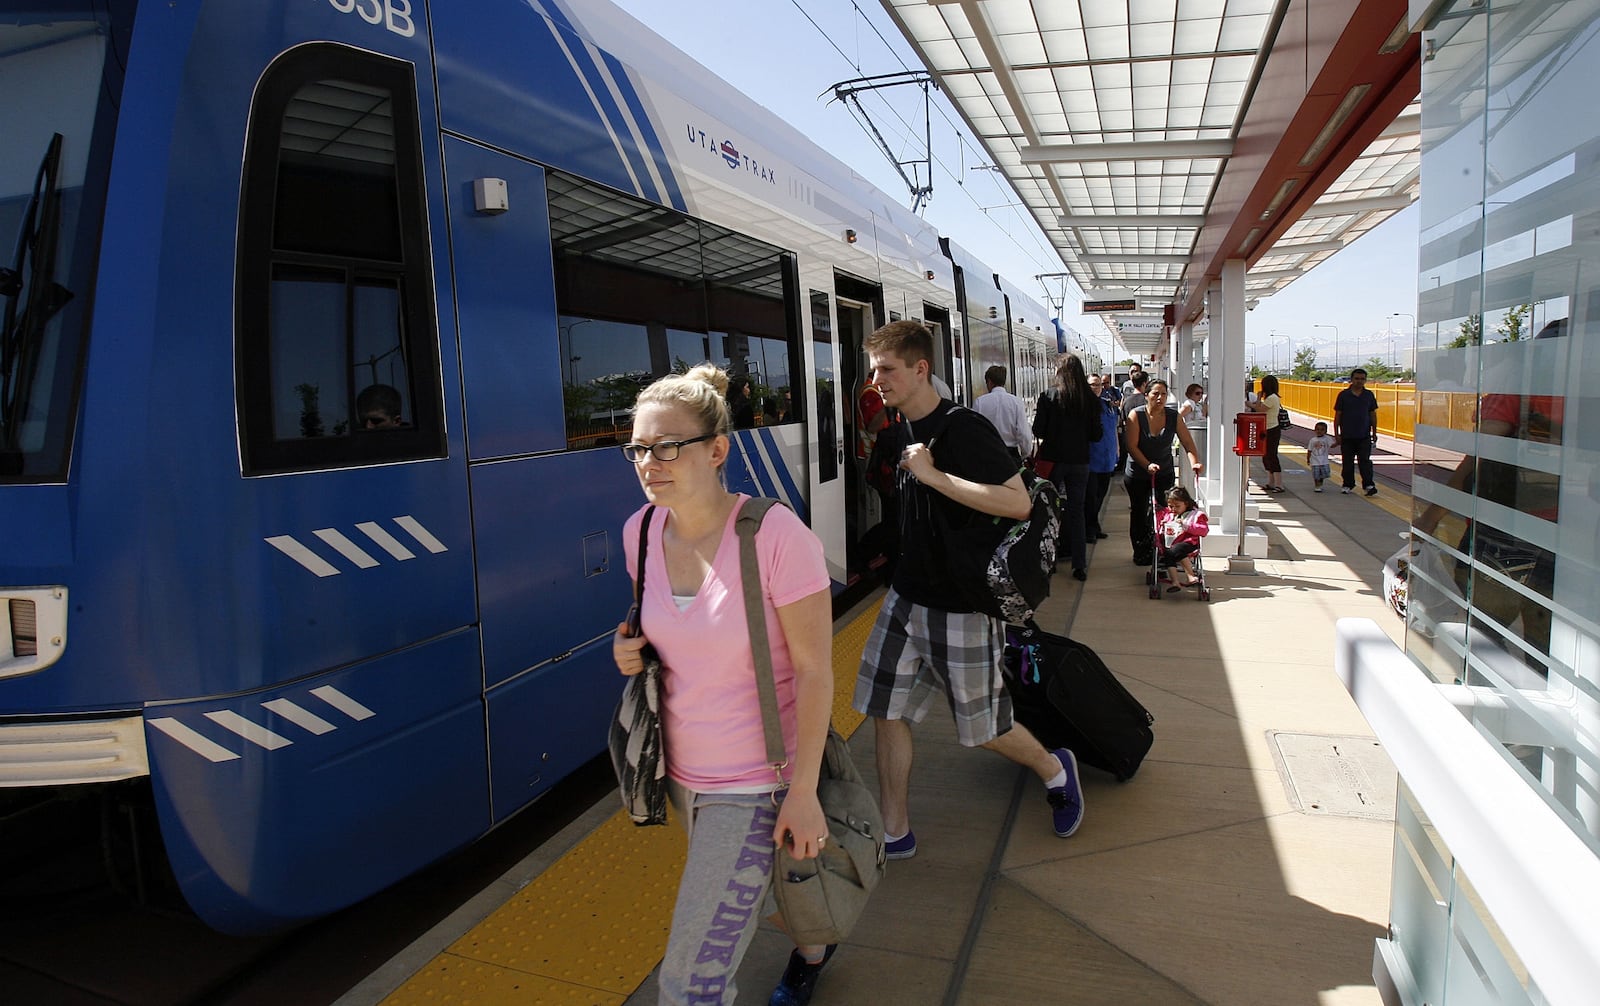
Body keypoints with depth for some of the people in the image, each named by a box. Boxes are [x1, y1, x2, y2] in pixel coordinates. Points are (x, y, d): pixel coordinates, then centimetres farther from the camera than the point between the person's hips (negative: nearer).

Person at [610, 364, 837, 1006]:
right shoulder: (642, 532, -5)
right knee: (752, 889, 31)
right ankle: (812, 948, 62)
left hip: (755, 783, -6)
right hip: (683, 771, 7)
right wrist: (632, 650, -8)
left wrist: (803, 792, -17)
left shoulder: (775, 535, -24)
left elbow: (814, 670, -19)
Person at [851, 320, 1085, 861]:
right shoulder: (905, 429, 6)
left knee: (983, 727, 7)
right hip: (908, 595, 8)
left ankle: (1055, 769, 37)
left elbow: (1018, 502, -29)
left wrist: (933, 474, -27)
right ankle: (895, 833, 22)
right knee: (886, 710, 7)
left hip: (962, 605, -7)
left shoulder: (962, 429, -19)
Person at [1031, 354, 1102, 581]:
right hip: (1079, 461, 2)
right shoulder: (1091, 399, -3)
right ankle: (1079, 565, 8)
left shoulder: (1048, 397, -10)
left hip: (1053, 460, -2)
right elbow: (1096, 435, 0)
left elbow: (1038, 431, -11)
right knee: (1076, 511, 9)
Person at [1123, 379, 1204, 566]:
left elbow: (1187, 443, -7)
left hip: (1165, 474, 1)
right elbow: (1131, 446, -16)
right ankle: (1141, 553, 20)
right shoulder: (1136, 415, -11)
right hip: (1137, 474, -1)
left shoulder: (1173, 416, -3)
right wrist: (1148, 465, -29)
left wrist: (1195, 462, -25)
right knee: (1139, 514, 7)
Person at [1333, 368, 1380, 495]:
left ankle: (1369, 485, -5)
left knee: (1365, 461, -5)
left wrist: (1374, 432, 10)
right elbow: (1337, 415, 3)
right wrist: (1336, 434, 0)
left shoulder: (1369, 395, 6)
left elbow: (1373, 414, 12)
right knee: (1348, 462, 7)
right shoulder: (1343, 395, 0)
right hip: (1347, 436, 0)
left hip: (1364, 436, 0)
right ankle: (1348, 485, 18)